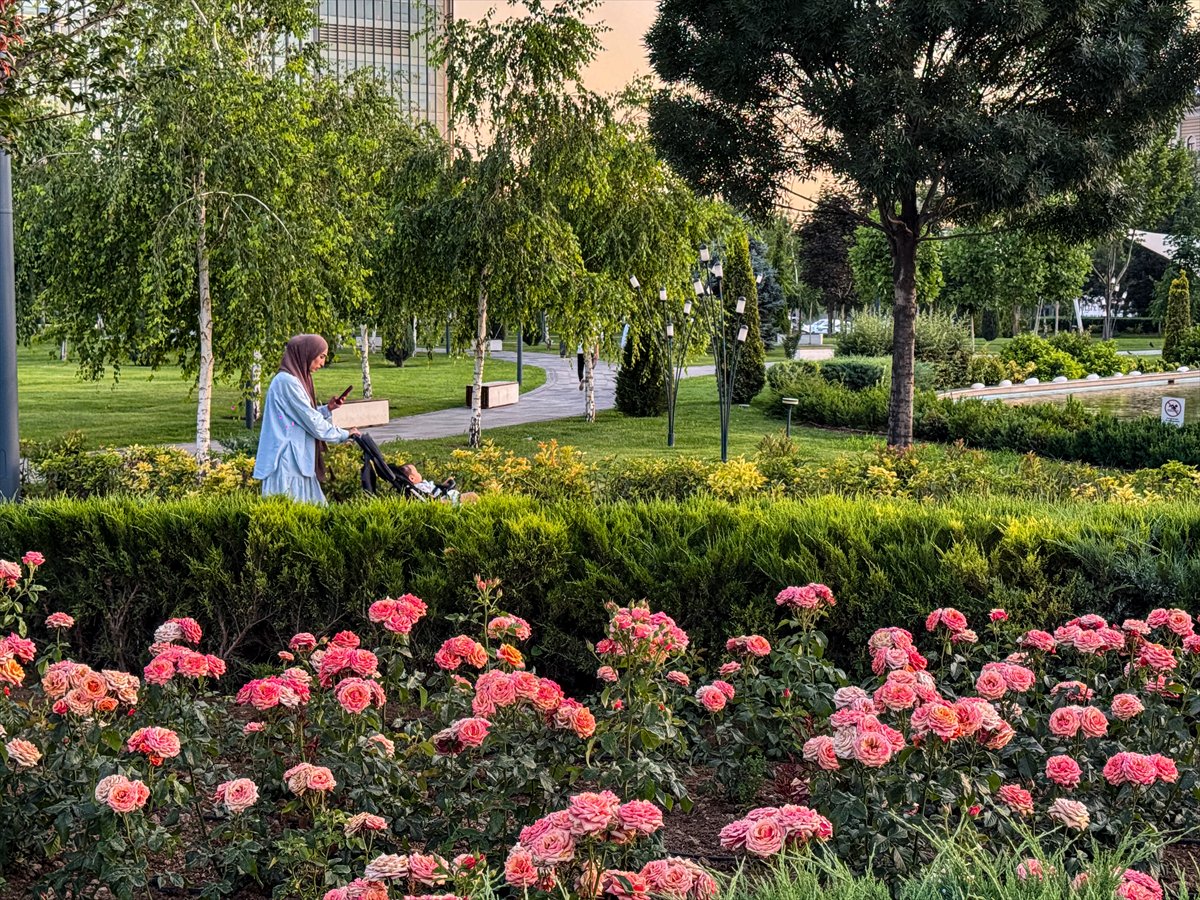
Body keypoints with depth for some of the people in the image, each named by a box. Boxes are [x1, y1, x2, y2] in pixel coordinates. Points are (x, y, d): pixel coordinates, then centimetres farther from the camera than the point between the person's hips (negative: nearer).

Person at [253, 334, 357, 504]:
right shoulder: (287, 381, -14)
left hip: (298, 461, 10)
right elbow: (311, 421, -14)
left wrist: (327, 408, 9)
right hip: (287, 462, -10)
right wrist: (344, 434, -4)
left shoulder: (296, 380, 15)